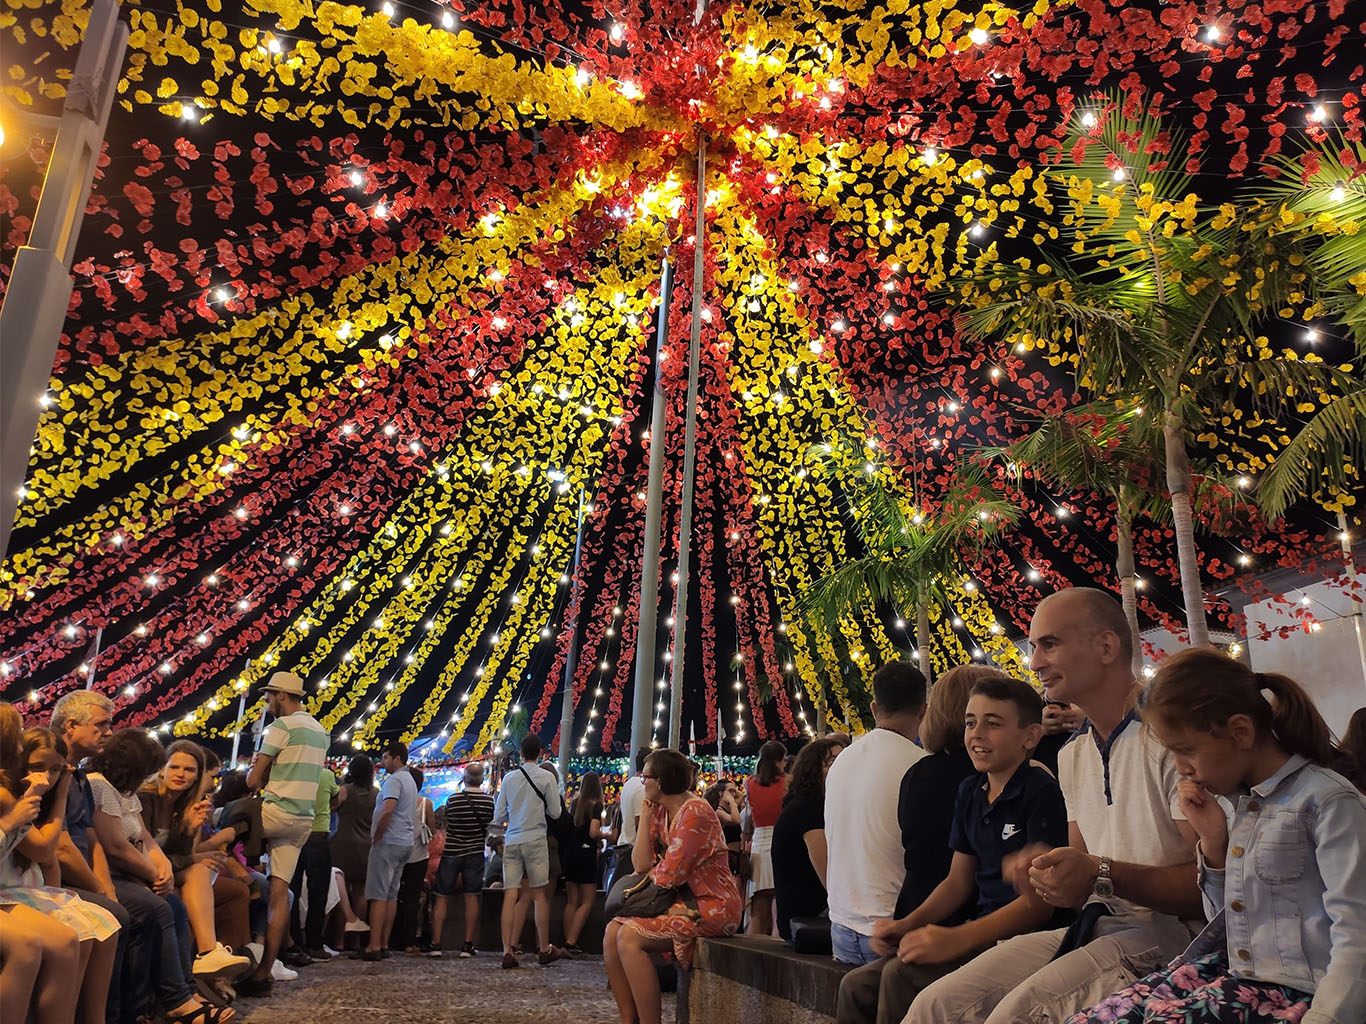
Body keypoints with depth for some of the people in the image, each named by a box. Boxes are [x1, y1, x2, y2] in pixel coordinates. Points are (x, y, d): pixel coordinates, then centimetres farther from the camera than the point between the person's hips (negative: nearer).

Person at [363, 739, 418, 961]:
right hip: (405, 843, 9)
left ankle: (374, 946, -8)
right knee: (391, 895, 10)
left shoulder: (394, 780, -11)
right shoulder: (410, 780, 19)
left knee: (378, 895, -7)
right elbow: (413, 819, 23)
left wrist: (375, 838, -15)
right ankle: (384, 945, 11)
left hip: (389, 842, -9)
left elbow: (387, 811, -24)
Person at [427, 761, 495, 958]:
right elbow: (487, 827, 5)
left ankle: (436, 943, 7)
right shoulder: (489, 800, -6)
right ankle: (468, 946, 2)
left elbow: (446, 825, 5)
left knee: (442, 898, 9)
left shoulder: (453, 799, -7)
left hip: (451, 852, 0)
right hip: (475, 853, 0)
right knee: (472, 898, 4)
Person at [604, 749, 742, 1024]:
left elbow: (667, 877, -20)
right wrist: (645, 815, -1)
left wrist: (650, 872, 2)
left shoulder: (694, 813, -19)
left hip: (712, 907, -9)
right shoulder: (660, 811, 10)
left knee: (630, 937, -21)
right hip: (684, 902, 9)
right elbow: (641, 864, 0)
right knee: (613, 931, -1)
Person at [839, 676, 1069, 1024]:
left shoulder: (1041, 793, -13)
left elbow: (1038, 903, -17)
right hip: (980, 931, 8)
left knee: (901, 974, -27)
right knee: (856, 986, -4)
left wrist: (957, 939, -26)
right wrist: (907, 924, -1)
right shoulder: (969, 792, 12)